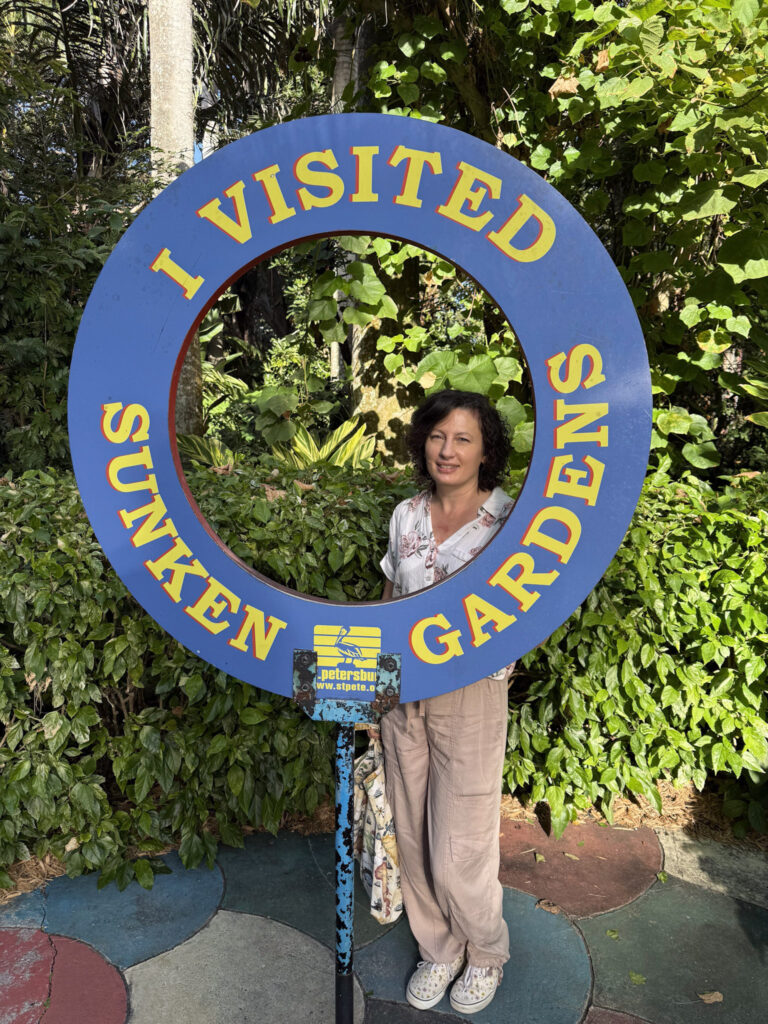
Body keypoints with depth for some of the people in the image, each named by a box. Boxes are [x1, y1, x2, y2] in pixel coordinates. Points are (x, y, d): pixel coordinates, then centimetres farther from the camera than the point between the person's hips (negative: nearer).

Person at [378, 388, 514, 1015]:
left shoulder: (509, 519, -9)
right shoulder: (406, 516, 4)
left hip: (470, 698, -4)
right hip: (403, 696, 4)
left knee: (458, 851, 4)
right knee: (414, 839, 15)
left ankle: (486, 955, 34)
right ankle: (439, 952, 39)